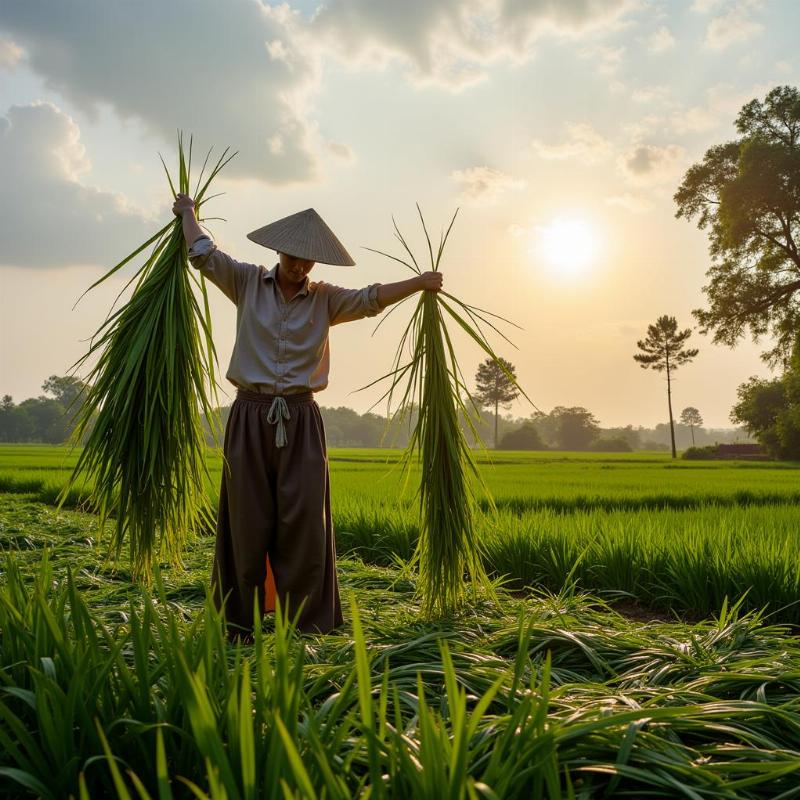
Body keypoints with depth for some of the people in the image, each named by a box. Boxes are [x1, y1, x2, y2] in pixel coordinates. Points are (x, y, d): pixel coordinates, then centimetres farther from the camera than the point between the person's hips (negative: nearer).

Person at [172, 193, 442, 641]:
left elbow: (371, 299, 1)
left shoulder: (324, 299, 9)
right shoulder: (247, 283, 8)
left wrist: (418, 283, -7)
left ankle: (305, 621, 7)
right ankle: (241, 622, 16)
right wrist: (188, 213, 21)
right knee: (248, 522, 4)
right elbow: (205, 255, 7)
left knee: (304, 520, -3)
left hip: (301, 420, 1)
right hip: (250, 417, 0)